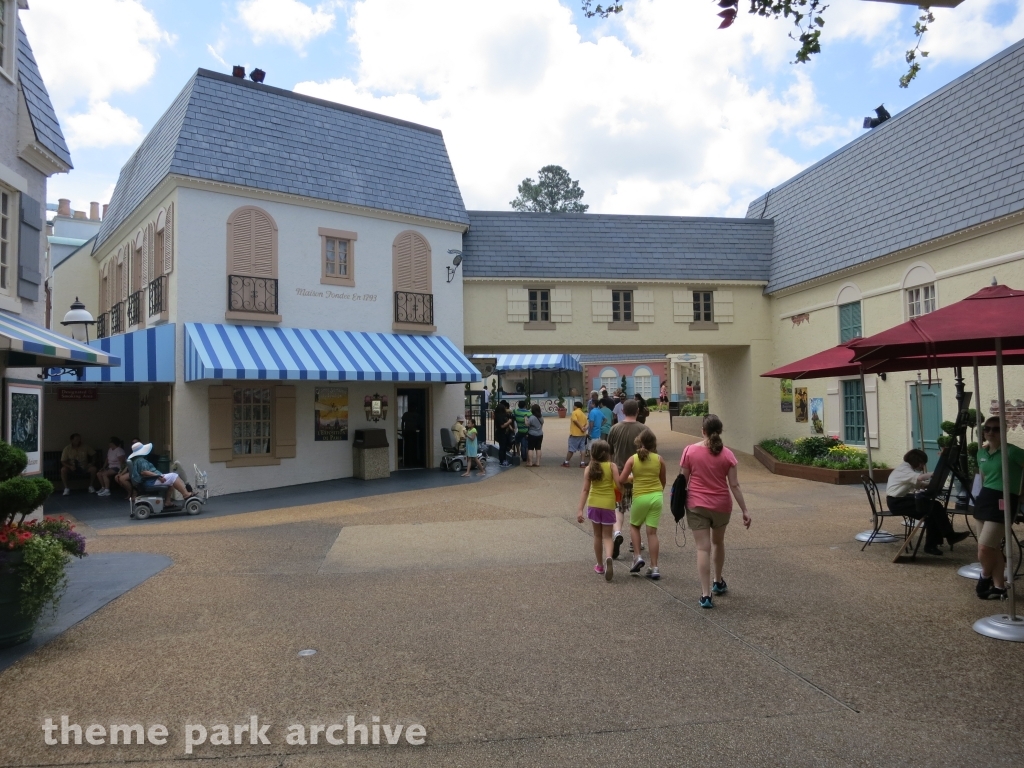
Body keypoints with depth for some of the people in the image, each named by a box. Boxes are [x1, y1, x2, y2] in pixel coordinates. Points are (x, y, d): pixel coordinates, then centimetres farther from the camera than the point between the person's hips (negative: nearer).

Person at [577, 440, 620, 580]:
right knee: (607, 536, 7)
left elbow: (585, 490, -7)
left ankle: (600, 565, 27)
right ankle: (608, 558, -22)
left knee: (597, 535, 17)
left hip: (594, 505, 2)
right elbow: (618, 484, -14)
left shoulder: (589, 468, -2)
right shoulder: (612, 466, -6)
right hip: (608, 505, -2)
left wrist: (580, 509, -8)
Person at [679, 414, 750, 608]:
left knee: (703, 548, -1)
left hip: (696, 506, -2)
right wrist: (745, 510, 1)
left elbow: (683, 481, -3)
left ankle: (706, 594, -4)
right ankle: (718, 582, 41)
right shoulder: (727, 454, -6)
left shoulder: (690, 451, -8)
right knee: (718, 543, 24)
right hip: (721, 506, 2)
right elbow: (734, 485, -6)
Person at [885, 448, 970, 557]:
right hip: (896, 501, -10)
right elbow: (919, 478, -31)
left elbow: (919, 484, 8)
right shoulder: (903, 468, -14)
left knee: (932, 511, -9)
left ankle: (931, 545, -6)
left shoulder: (909, 469, 16)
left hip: (903, 499, 10)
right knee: (934, 507, -18)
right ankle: (950, 536, -8)